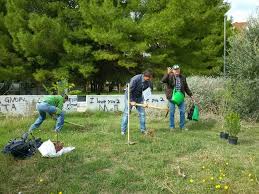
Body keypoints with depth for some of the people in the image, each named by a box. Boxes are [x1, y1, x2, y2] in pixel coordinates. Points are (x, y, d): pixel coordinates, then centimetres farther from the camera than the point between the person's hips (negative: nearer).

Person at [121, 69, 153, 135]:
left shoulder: (148, 81, -12)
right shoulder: (135, 79, -29)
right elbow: (129, 91, -24)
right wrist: (132, 101, -21)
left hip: (139, 96, 5)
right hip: (130, 96, -5)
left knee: (142, 113, 2)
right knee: (126, 113, -6)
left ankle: (143, 129, 13)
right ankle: (123, 130, 1)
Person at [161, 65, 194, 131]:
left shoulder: (182, 77, 9)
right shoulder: (170, 76, -6)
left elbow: (186, 87, 18)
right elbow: (163, 81, -25)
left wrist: (190, 95, 18)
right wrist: (168, 73, -31)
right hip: (171, 97, -4)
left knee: (182, 111, 6)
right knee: (172, 112, 2)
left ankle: (182, 126, 20)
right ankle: (172, 127, 15)